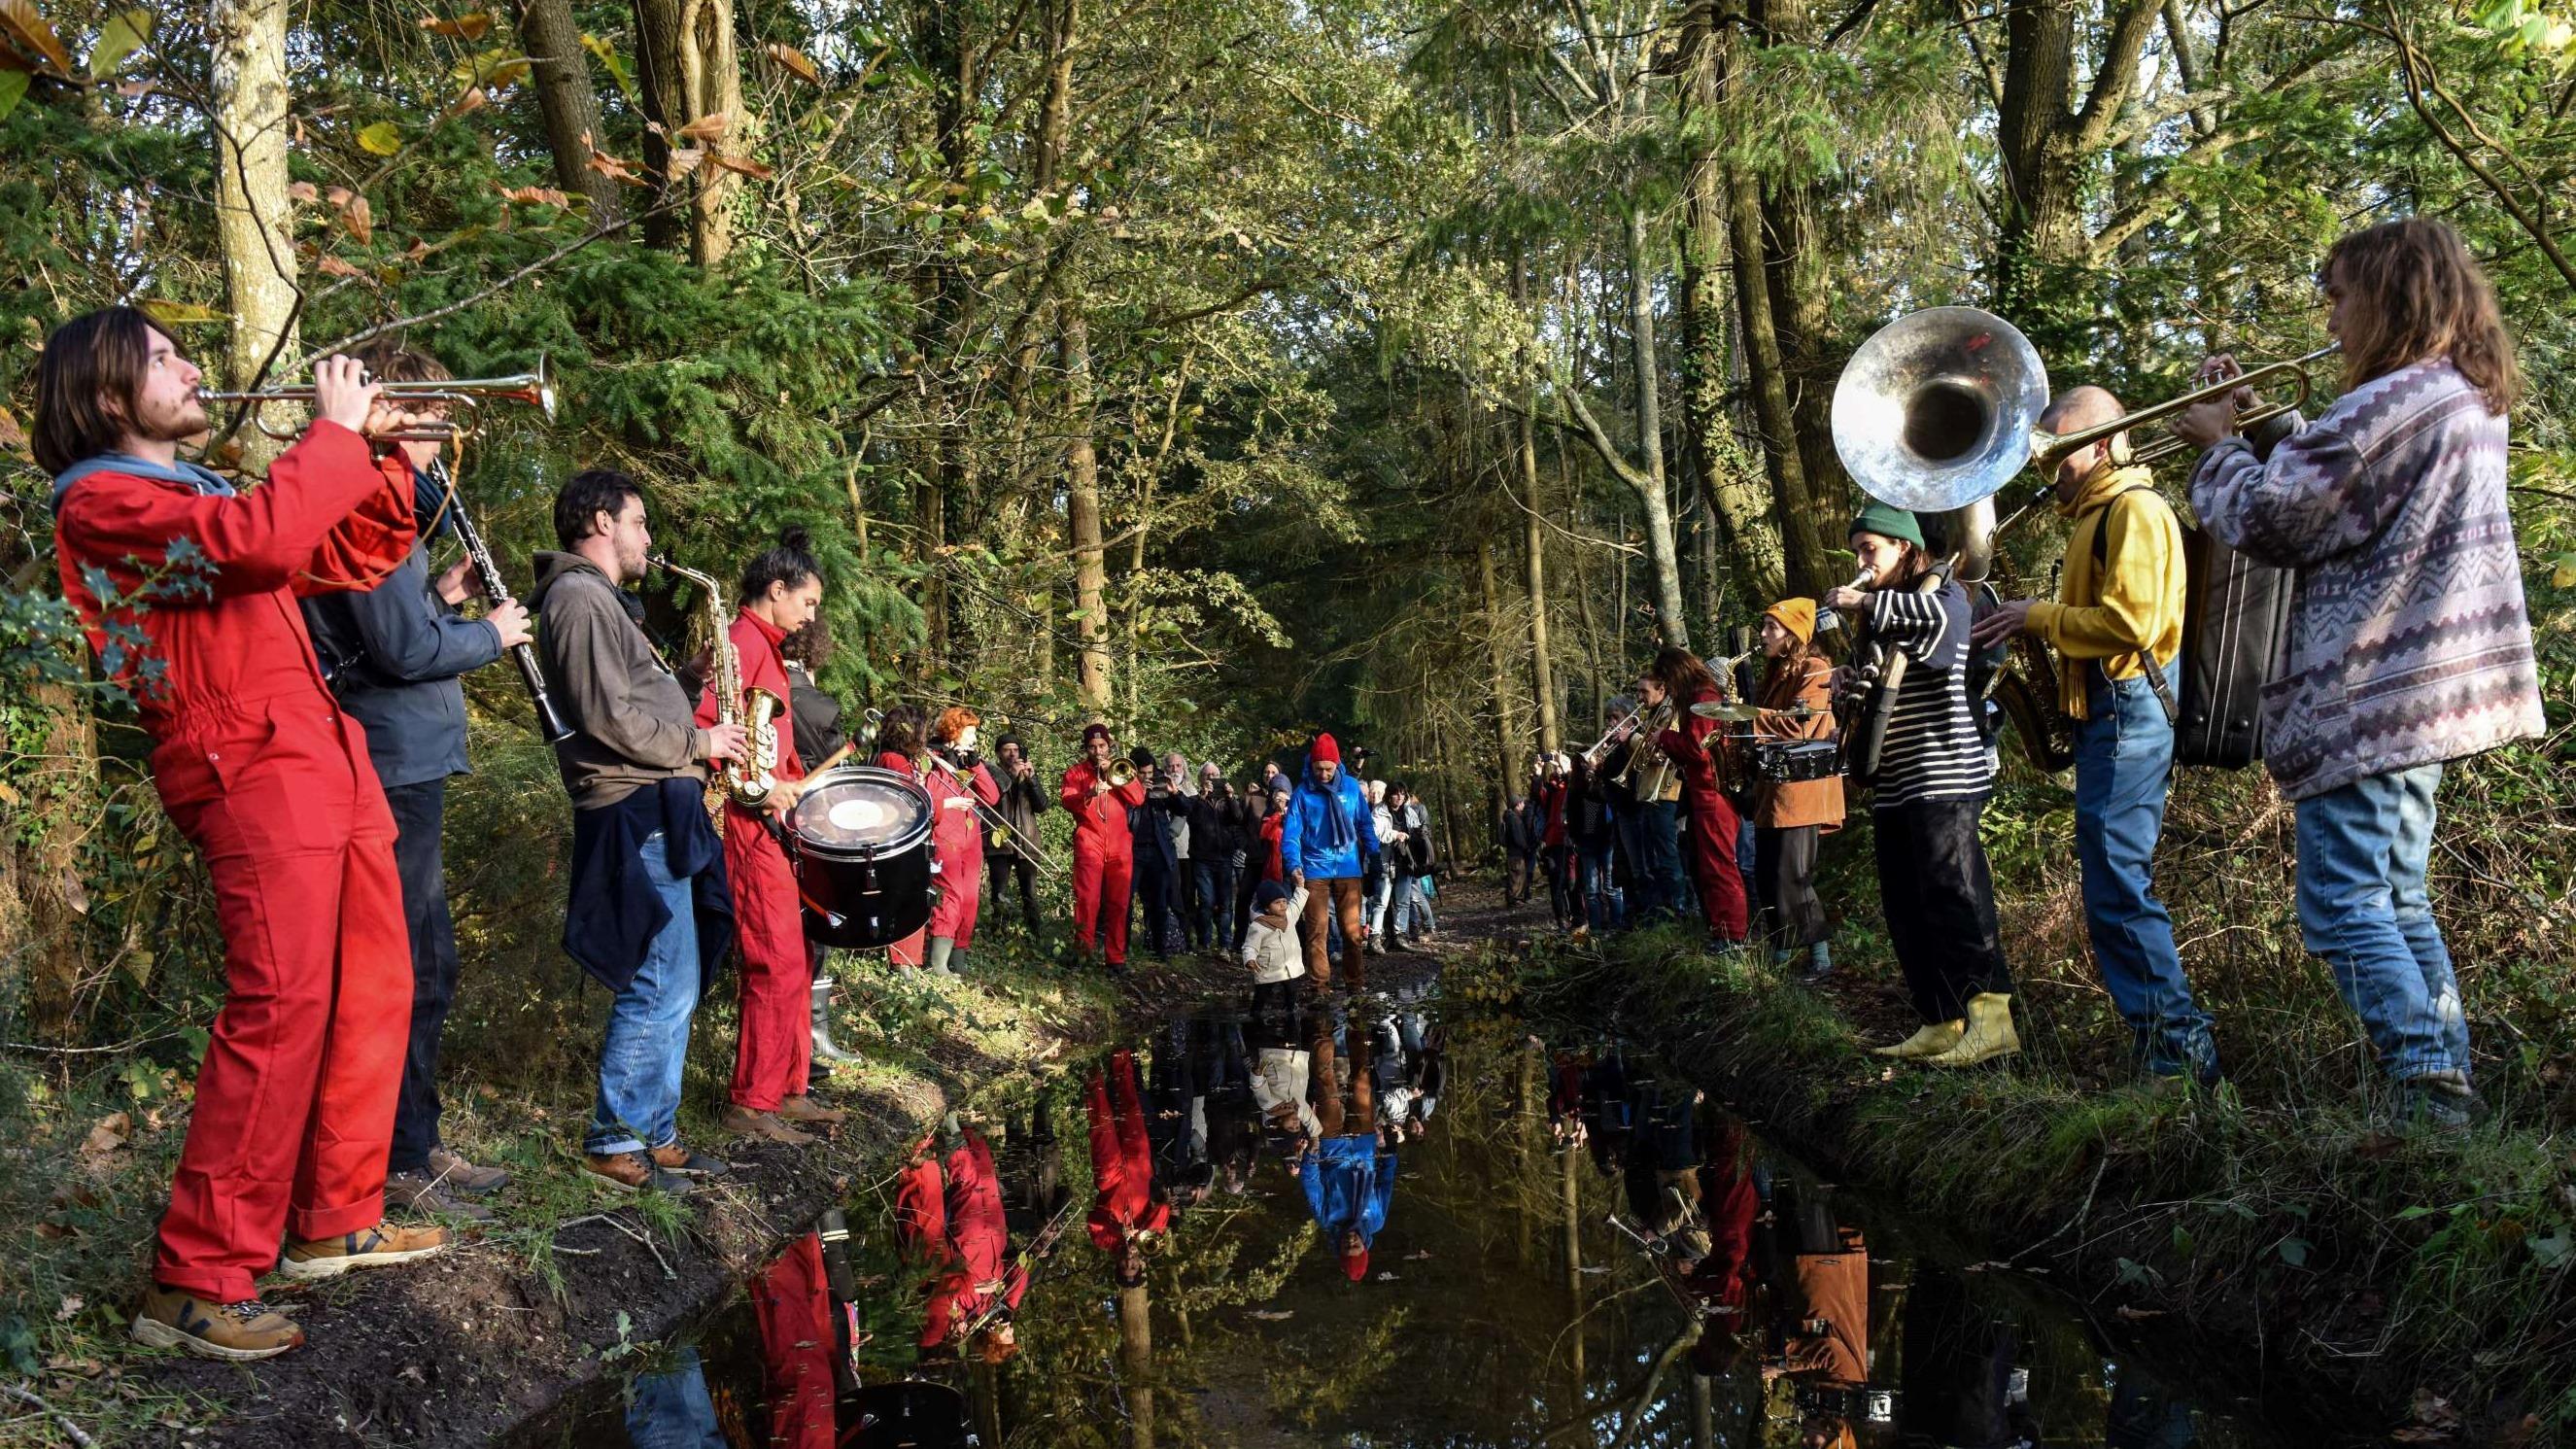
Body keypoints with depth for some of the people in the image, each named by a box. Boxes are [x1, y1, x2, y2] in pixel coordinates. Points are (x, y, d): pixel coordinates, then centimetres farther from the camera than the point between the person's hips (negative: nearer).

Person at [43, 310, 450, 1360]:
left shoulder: (198, 493, 23)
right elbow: (259, 539, -24)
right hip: (251, 770, -10)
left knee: (372, 988, 12)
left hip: (325, 759, 10)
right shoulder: (103, 501, -6)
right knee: (280, 1007, -17)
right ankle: (196, 1284, -12)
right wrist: (338, 431, -12)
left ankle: (334, 1223, 23)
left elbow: (356, 558, 25)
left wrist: (388, 449, 13)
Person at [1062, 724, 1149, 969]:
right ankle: (1083, 950, -11)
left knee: (1118, 903, 1)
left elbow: (1138, 798, 3)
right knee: (1087, 899, -14)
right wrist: (1089, 794, -25)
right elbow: (1066, 800, -6)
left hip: (1120, 846, 2)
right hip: (1089, 843, -2)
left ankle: (1117, 956, 4)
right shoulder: (1076, 771, 11)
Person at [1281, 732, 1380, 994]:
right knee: (1316, 930, 1)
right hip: (1314, 871, -1)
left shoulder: (1351, 786, 2)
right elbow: (1291, 834, -7)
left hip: (1348, 869, 1)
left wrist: (1375, 855, 3)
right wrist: (1294, 866, -21)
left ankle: (1355, 983, 15)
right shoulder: (1302, 793, -4)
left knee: (1352, 929, 5)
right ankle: (1320, 985, 7)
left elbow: (1365, 824, 11)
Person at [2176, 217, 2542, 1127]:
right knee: (2392, 898, 17)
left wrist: (2219, 447, 1)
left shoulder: (2396, 403, -18)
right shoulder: (2466, 399, 15)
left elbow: (2269, 520, -16)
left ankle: (2430, 1092, -8)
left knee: (2342, 905, -6)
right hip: (2426, 688, 10)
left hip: (2369, 696, -10)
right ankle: (2449, 1084, 21)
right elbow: (2331, 493, 20)